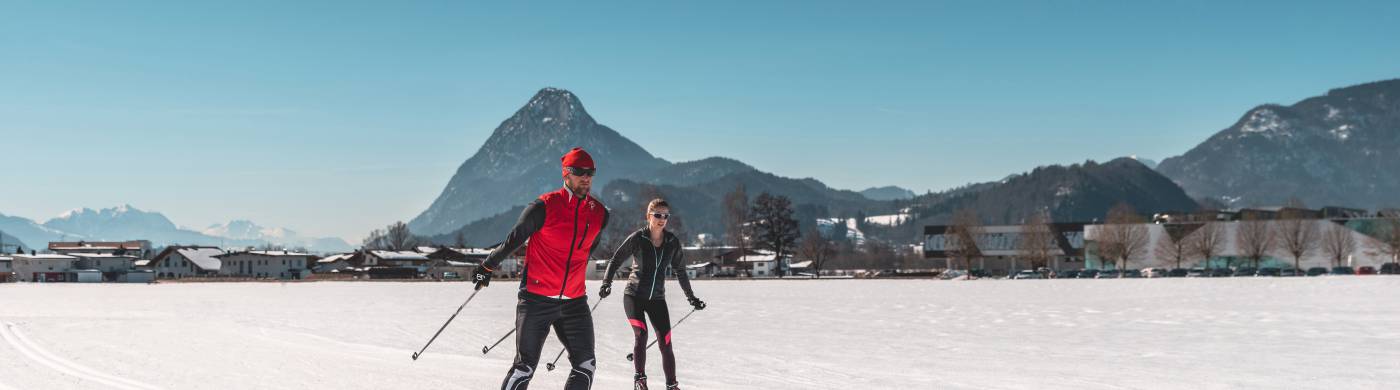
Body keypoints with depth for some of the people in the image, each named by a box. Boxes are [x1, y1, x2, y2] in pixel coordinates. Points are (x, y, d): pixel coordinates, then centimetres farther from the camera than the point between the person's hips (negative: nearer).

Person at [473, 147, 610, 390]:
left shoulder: (600, 214, 5)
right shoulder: (545, 206, -11)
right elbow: (513, 240, 0)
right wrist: (488, 267, 9)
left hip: (574, 303, 5)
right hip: (536, 299, -5)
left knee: (585, 366, -1)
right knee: (525, 367, -3)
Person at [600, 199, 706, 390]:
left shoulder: (673, 242, 0)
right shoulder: (638, 238, -9)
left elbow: (680, 271, 13)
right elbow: (616, 260, -2)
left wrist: (691, 297, 17)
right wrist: (606, 283, -14)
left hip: (657, 299, 3)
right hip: (634, 295, -3)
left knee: (665, 343, -5)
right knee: (640, 334, -19)